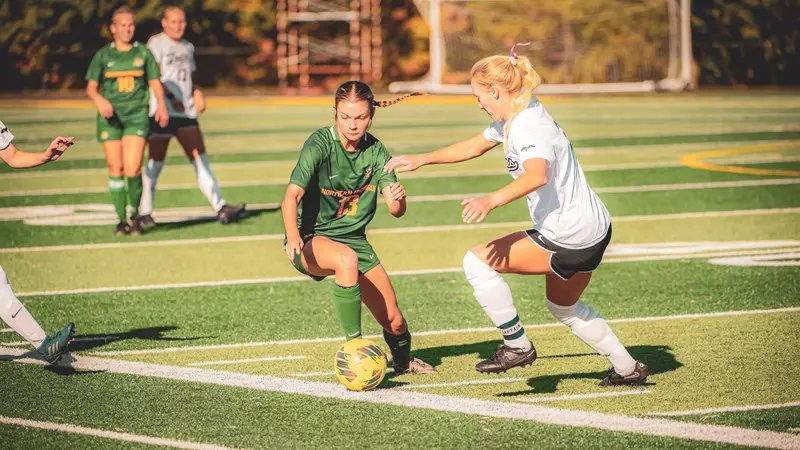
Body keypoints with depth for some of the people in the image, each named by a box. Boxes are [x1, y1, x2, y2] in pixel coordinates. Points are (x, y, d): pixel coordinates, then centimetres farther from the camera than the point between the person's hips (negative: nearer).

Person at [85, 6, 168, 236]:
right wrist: (99, 99, -17)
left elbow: (155, 82, 10)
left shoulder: (143, 53, 8)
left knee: (132, 168, -14)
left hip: (137, 116, -1)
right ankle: (121, 220, 7)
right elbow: (91, 87, 5)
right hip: (110, 117, 1)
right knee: (116, 169, -2)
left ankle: (135, 213, 9)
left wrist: (161, 104, -8)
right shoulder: (102, 55, 7)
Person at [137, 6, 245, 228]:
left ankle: (220, 208, -10)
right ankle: (144, 213, 8)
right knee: (155, 162, -1)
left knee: (200, 159, -3)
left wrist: (197, 93, 8)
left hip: (186, 112, 6)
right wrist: (170, 96, -24)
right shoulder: (156, 43, -1)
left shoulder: (188, 47, 20)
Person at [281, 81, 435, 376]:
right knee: (347, 259, -39)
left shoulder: (376, 151, -5)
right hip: (310, 240, -5)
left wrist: (398, 199, -37)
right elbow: (291, 196, -30)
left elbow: (396, 210, -13)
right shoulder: (320, 145, -19)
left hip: (354, 238, 5)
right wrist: (293, 236, -49)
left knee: (393, 321, 2)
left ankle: (403, 360, 37)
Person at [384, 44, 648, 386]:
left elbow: (537, 175, -44)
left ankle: (517, 345, -2)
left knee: (477, 261, -11)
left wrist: (491, 200, -57)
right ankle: (628, 369, 38)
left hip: (569, 239, -11)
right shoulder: (512, 119, 8)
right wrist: (421, 160, 26)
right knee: (564, 307, 30)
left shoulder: (530, 128, -23)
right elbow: (475, 146, 25)